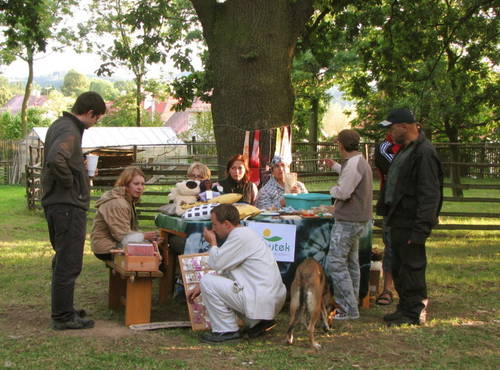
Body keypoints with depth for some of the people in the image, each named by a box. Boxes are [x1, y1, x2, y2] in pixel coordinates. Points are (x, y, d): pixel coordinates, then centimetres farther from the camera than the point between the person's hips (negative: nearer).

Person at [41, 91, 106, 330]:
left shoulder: (58, 125, 14)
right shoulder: (70, 131, -17)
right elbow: (55, 160, -35)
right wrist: (69, 182, -19)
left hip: (54, 203, 10)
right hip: (68, 205, -10)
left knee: (63, 261, 19)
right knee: (69, 263, -2)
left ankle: (62, 310, 30)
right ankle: (63, 317, 5)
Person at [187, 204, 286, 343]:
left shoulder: (240, 236, -14)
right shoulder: (245, 233, 18)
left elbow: (217, 263, -16)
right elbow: (224, 269, 24)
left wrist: (212, 242, 3)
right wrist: (200, 288, 22)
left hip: (262, 299, -10)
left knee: (207, 281, -8)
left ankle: (226, 330, -1)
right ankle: (258, 322, 18)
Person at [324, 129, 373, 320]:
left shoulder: (353, 164, -19)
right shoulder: (361, 162, 14)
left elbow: (343, 192, -24)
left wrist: (333, 190, -3)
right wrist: (335, 166, 42)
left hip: (348, 221, -11)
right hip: (359, 219, 11)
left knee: (335, 263, -9)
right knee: (351, 262, 15)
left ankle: (348, 309, -8)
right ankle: (352, 305, 20)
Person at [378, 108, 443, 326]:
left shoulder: (424, 153, -18)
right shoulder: (405, 150, 15)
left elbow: (430, 195, -22)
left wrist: (420, 229, -25)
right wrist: (389, 215, 20)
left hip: (411, 223, -10)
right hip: (399, 222, 10)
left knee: (412, 268, -3)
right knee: (399, 268, 16)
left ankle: (415, 313, 8)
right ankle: (405, 308, 27)